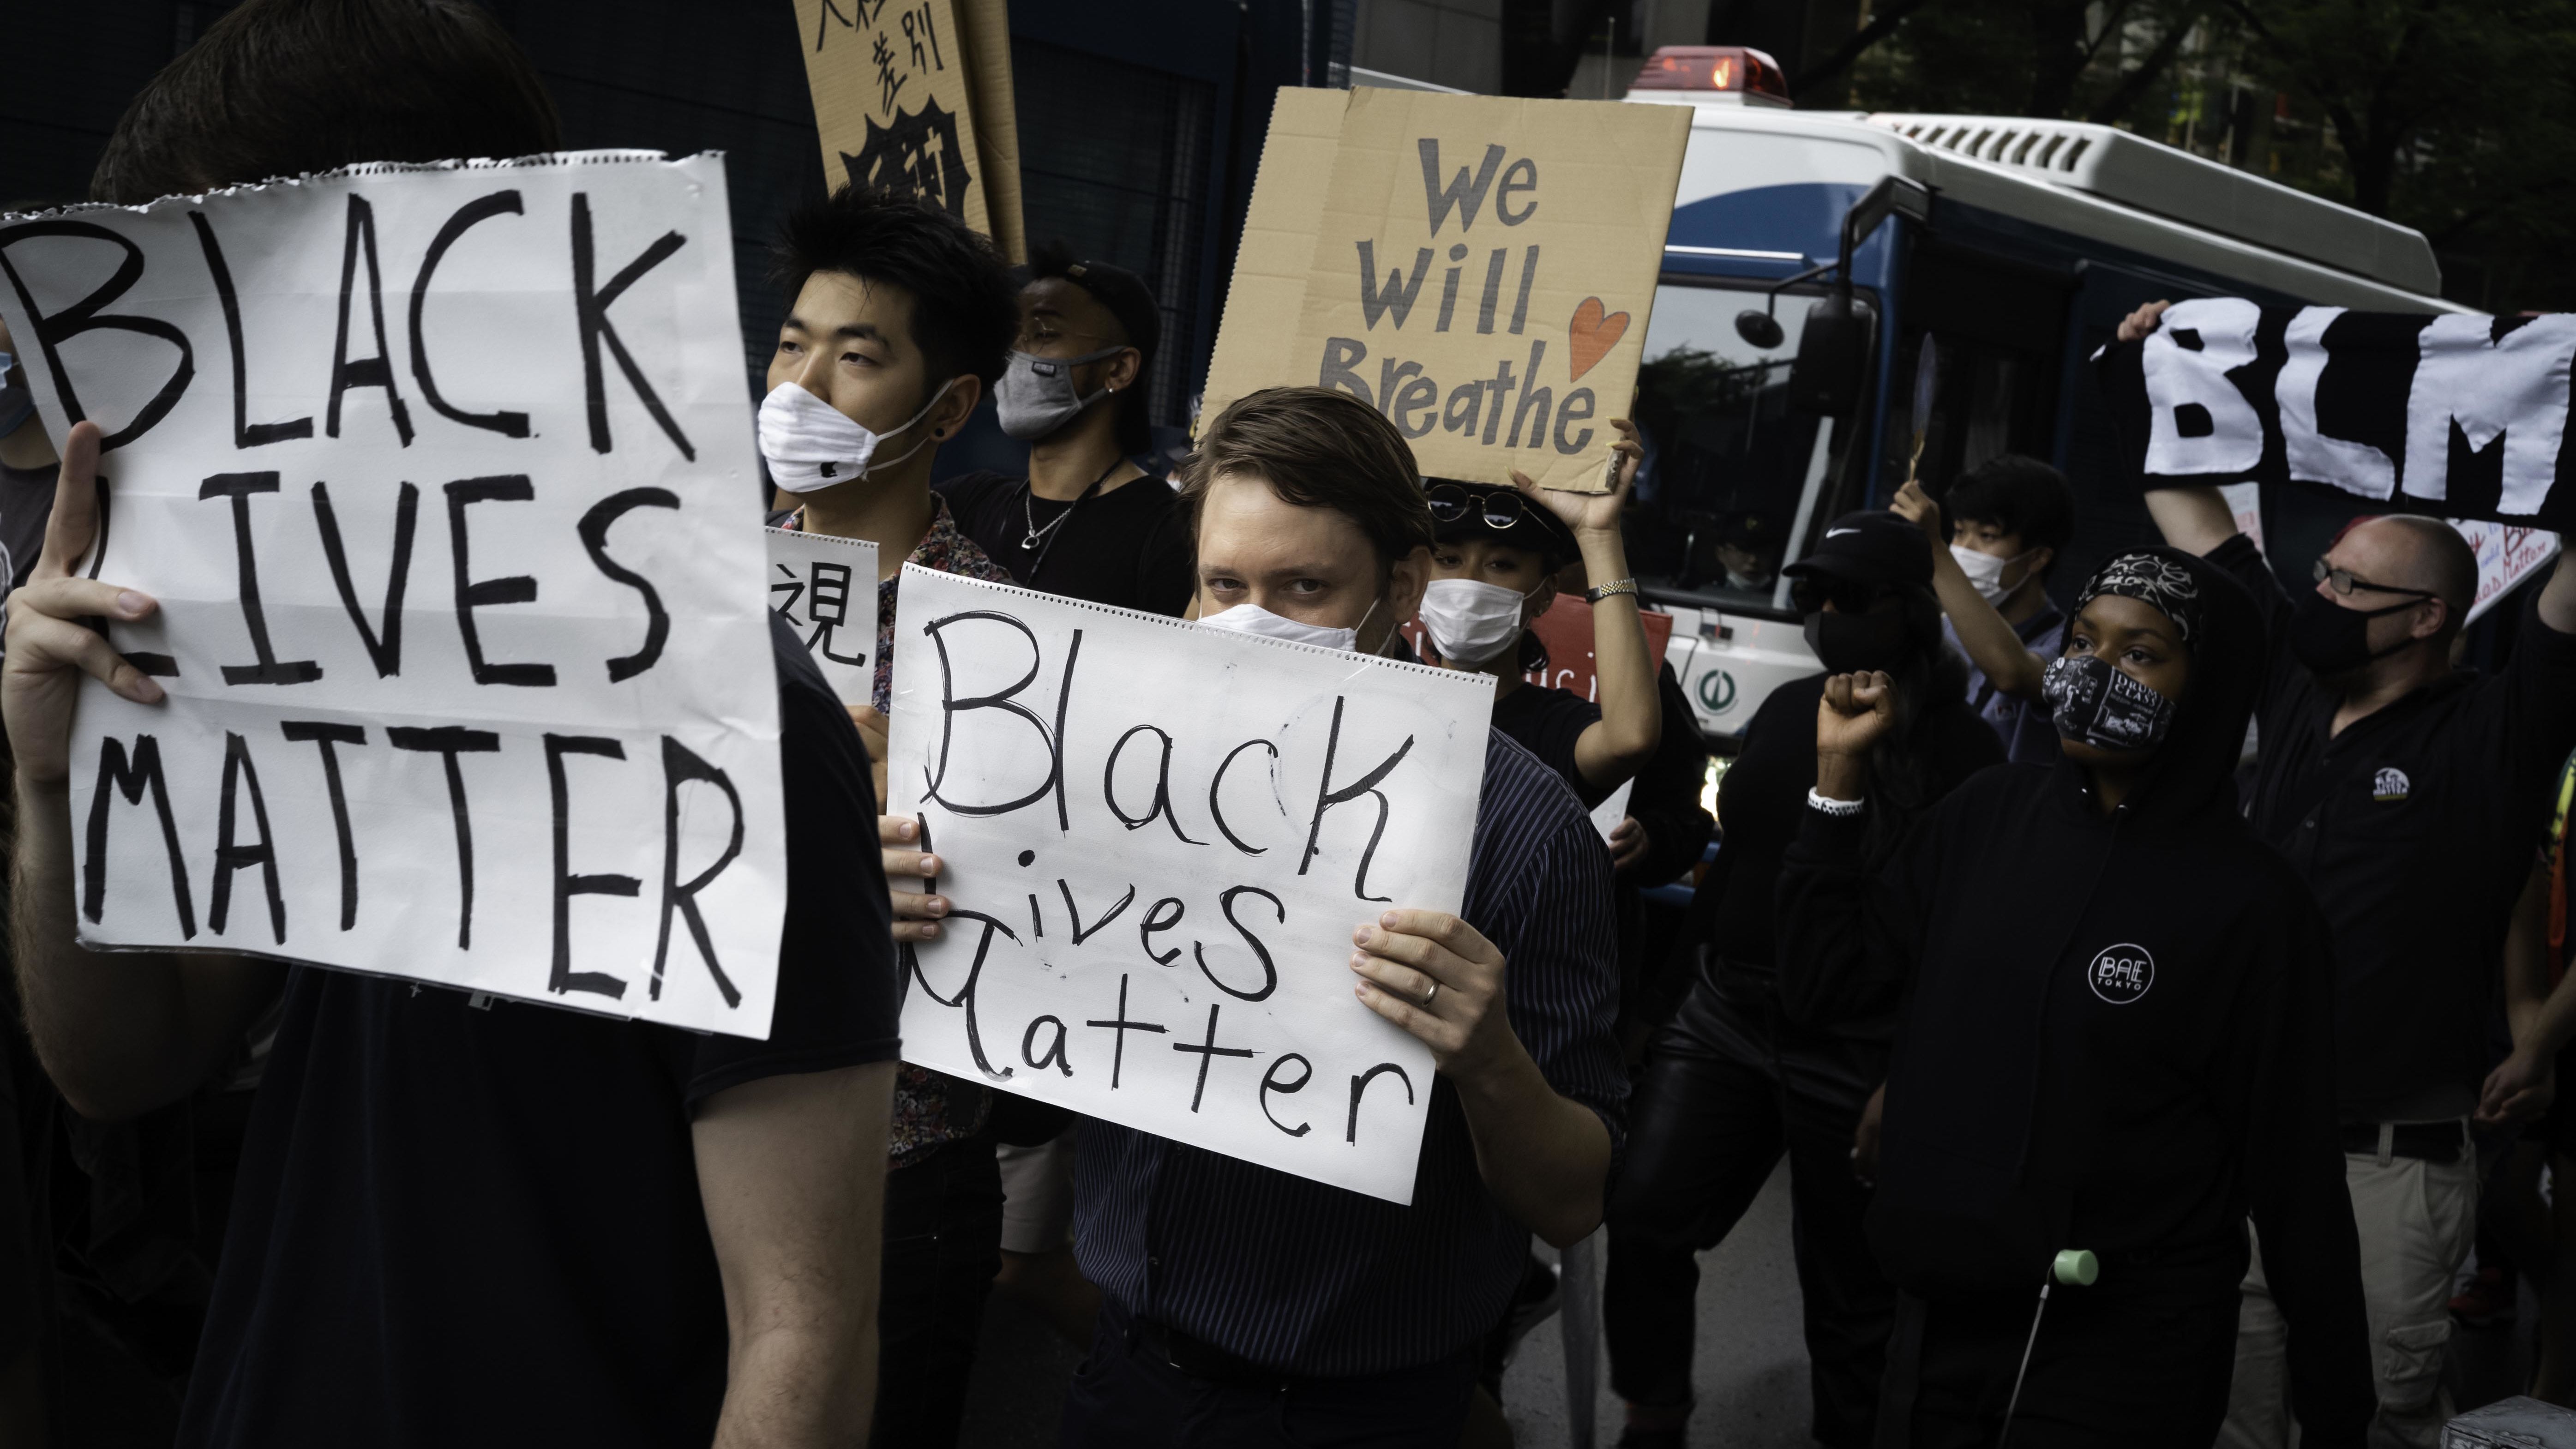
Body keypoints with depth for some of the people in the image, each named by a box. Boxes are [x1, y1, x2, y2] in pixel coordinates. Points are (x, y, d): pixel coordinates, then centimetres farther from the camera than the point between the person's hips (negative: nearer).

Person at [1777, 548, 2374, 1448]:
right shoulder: (1985, 818, 1)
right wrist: (1840, 773, -2)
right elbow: (1825, 987, 4)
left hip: (2127, 1365, -4)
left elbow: (2291, 1174, -9)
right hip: (1942, 1315, 5)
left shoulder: (2249, 903, -12)